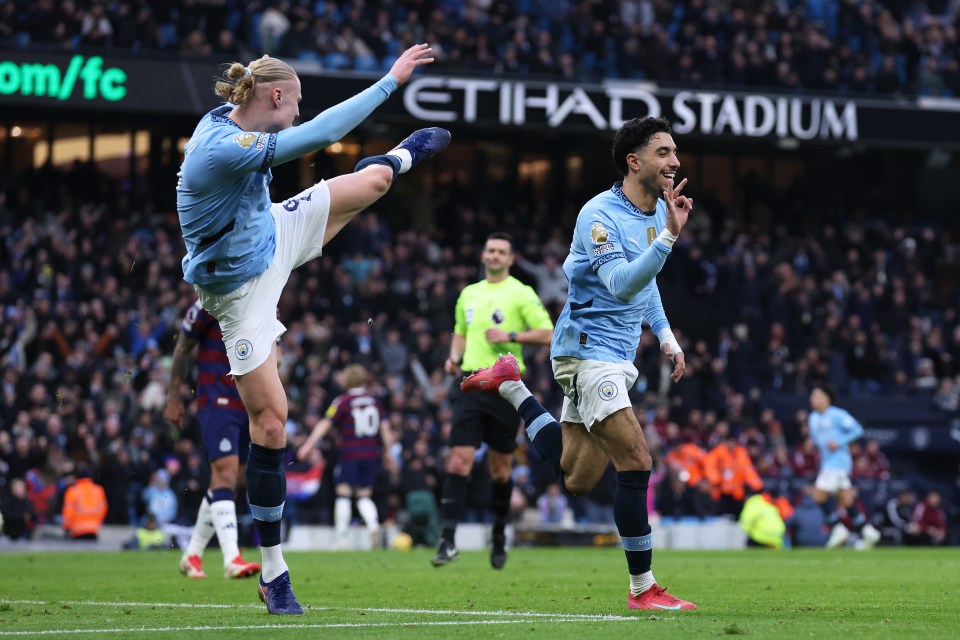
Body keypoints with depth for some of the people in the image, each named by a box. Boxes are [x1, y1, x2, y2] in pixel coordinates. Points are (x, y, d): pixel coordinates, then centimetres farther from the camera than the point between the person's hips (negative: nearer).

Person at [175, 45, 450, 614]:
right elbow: (318, 135, -39)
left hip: (274, 237, 8)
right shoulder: (224, 149, -37)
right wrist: (390, 81, -34)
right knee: (271, 419, -8)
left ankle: (406, 154, 60)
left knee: (374, 178, 19)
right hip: (240, 287, -8)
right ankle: (273, 572, 0)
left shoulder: (226, 120, -10)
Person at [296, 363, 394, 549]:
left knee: (343, 494, -3)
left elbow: (325, 424, -11)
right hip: (372, 454, 4)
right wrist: (387, 452, 18)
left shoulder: (343, 401, -3)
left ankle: (341, 538, -8)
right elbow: (385, 427, 9)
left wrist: (310, 443, -13)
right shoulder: (374, 400, 9)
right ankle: (373, 523, -16)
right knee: (364, 495, 11)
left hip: (350, 454, -4)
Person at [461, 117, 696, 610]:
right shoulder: (600, 215, -19)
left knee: (575, 479, 15)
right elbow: (623, 285, -33)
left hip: (619, 356, 9)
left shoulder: (658, 209, 9)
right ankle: (642, 587, -9)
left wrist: (665, 334, 20)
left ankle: (510, 386, 31)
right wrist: (668, 236, -42)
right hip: (586, 347, -9)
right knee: (635, 461, -17)